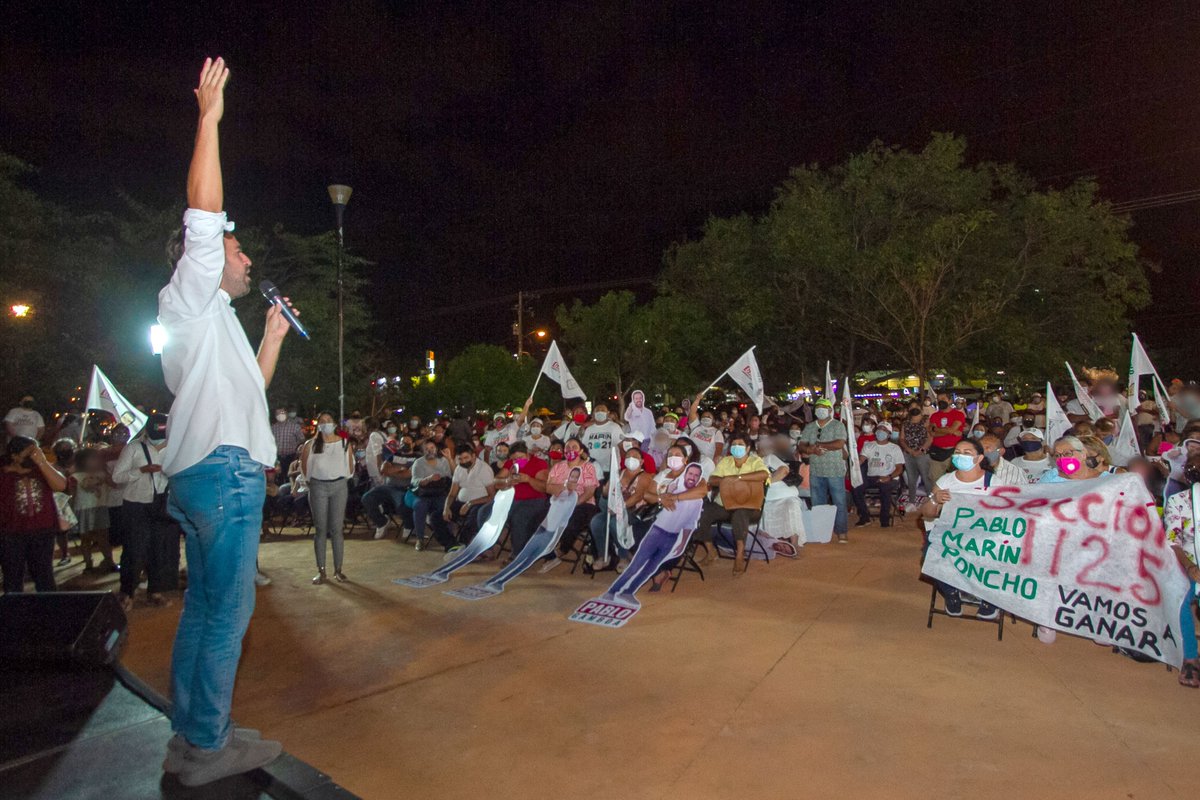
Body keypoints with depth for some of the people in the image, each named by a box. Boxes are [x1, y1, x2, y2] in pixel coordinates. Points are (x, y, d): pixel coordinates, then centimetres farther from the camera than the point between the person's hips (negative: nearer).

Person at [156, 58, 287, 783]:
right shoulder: (189, 296, 1)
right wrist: (210, 117, -8)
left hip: (212, 472, 10)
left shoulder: (212, 320, 27)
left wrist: (275, 334, 29)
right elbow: (205, 212, -13)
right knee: (228, 608, -7)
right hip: (223, 469, -10)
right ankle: (209, 748, 1)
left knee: (205, 604, 11)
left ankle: (190, 737, 19)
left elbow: (249, 388, 32)